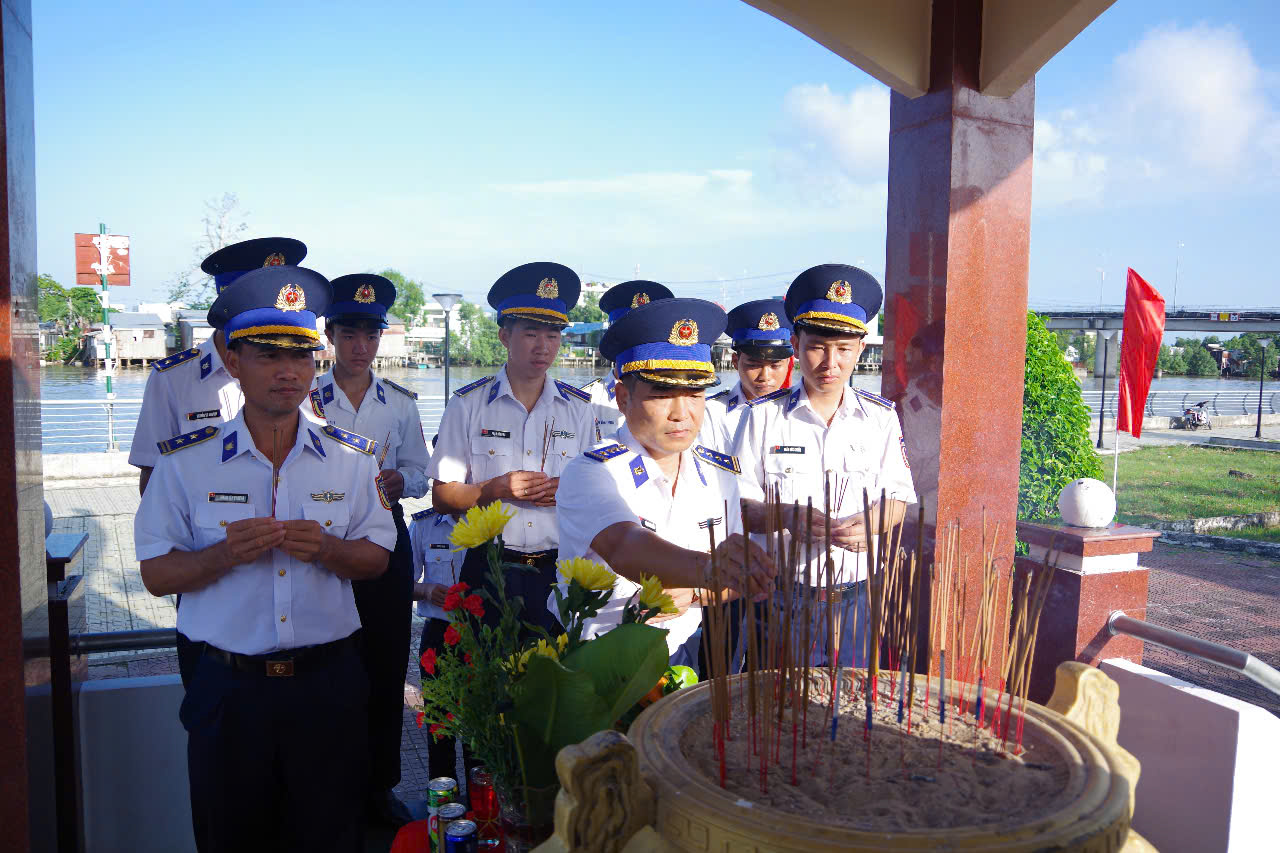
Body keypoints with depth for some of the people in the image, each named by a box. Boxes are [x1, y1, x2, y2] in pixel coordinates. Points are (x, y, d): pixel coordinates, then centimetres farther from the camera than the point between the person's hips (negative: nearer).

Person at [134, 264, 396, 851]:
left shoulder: (351, 457, 1)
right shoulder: (185, 461, -3)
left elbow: (376, 558, 5)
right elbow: (157, 574, -1)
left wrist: (326, 549, -16)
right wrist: (225, 555, -20)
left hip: (328, 685, 1)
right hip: (228, 688, 0)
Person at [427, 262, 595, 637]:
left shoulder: (579, 409, 7)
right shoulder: (468, 405, 1)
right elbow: (442, 497, -1)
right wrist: (498, 489, -16)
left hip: (559, 570, 2)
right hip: (489, 568, -1)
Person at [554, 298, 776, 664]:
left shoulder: (721, 473, 3)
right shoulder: (589, 473, -15)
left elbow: (733, 579, 9)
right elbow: (622, 547, -35)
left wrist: (691, 592, -12)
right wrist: (704, 567, -52)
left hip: (674, 658, 3)